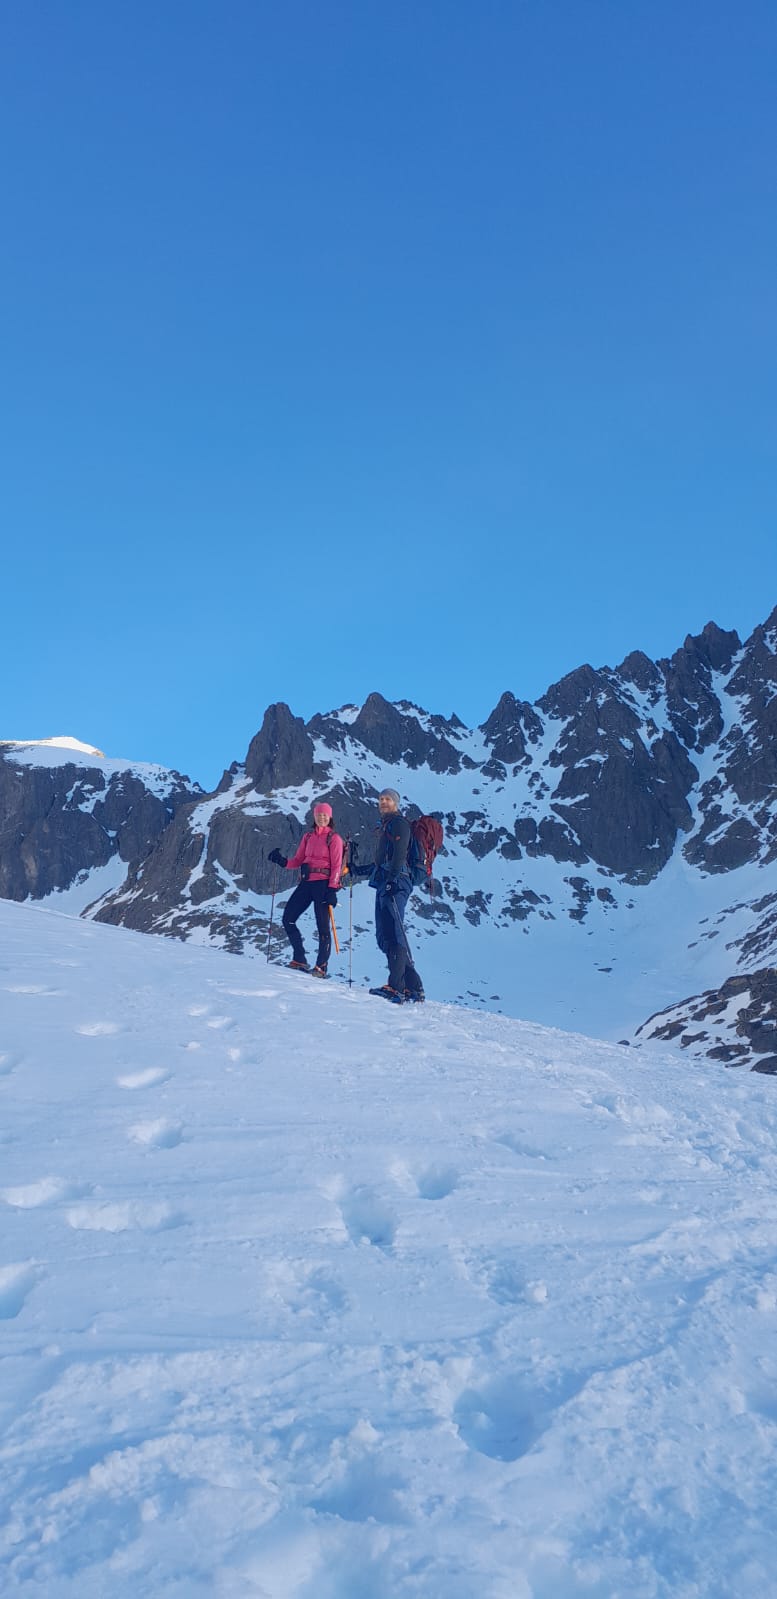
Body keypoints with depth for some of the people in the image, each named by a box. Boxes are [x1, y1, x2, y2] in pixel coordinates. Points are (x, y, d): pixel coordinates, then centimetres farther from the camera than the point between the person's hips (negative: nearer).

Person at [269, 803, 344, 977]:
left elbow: (336, 866, -6)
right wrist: (282, 861, -4)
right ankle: (299, 959, 8)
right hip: (306, 883, 6)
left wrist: (332, 889, -15)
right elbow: (297, 860, 15)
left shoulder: (334, 838, 0)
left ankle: (321, 967, -1)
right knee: (288, 919, 0)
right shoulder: (307, 837, 17)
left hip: (323, 883, -6)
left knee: (322, 925, -5)